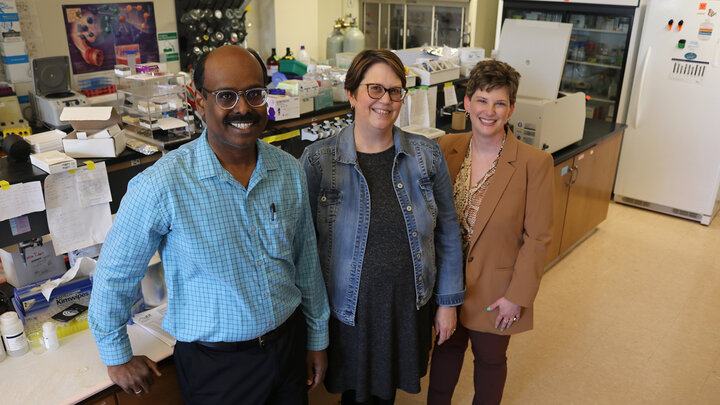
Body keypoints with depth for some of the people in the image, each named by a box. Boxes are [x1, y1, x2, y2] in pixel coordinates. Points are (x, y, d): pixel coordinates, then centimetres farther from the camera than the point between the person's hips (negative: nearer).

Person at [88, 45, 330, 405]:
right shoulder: (161, 186, -21)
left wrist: (318, 337, 11)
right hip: (215, 362, -3)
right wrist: (117, 357, 2)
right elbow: (114, 274, -8)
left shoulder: (289, 171, -6)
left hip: (289, 341, 4)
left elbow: (306, 260, 5)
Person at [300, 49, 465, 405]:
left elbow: (447, 232, 2)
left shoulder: (427, 154, -4)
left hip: (409, 305, 2)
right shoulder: (317, 161, -12)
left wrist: (448, 301, 4)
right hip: (349, 307, -2)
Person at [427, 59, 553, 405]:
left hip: (495, 290, -3)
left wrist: (517, 296, -12)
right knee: (446, 347, 23)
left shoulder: (535, 163, -17)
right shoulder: (446, 148, -6)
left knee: (489, 358, 19)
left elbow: (536, 239, -13)